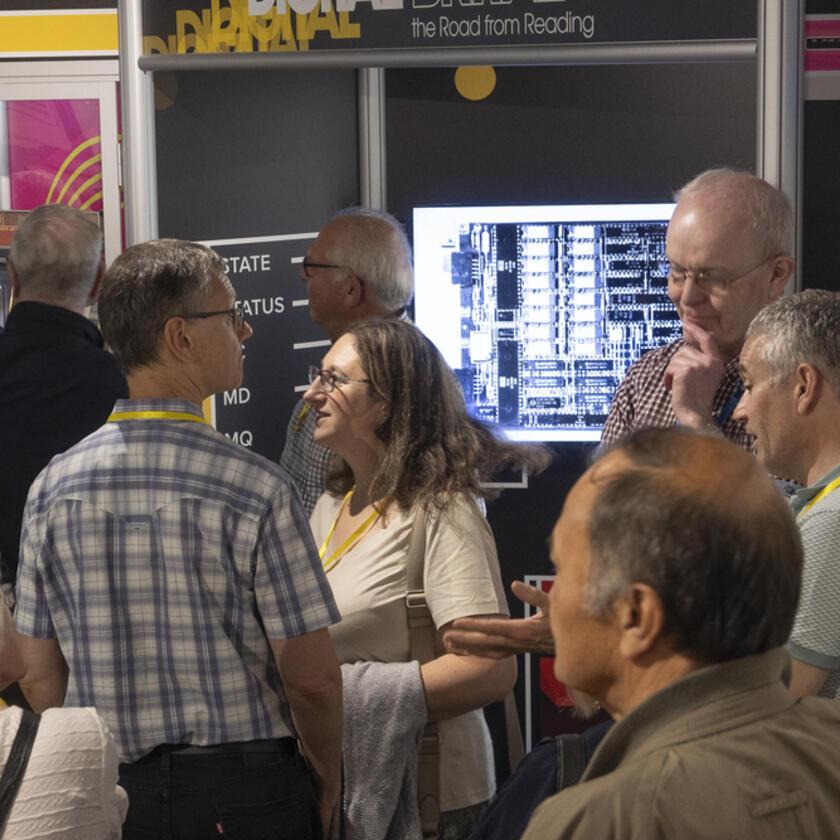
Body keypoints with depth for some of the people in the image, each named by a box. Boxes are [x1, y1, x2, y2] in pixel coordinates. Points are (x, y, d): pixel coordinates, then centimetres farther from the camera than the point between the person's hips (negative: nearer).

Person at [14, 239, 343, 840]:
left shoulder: (54, 485, -3)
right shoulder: (255, 487, -15)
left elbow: (40, 676, 3)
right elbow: (311, 676, -13)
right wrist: (328, 782, 5)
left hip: (103, 791, 4)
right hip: (243, 788, -4)